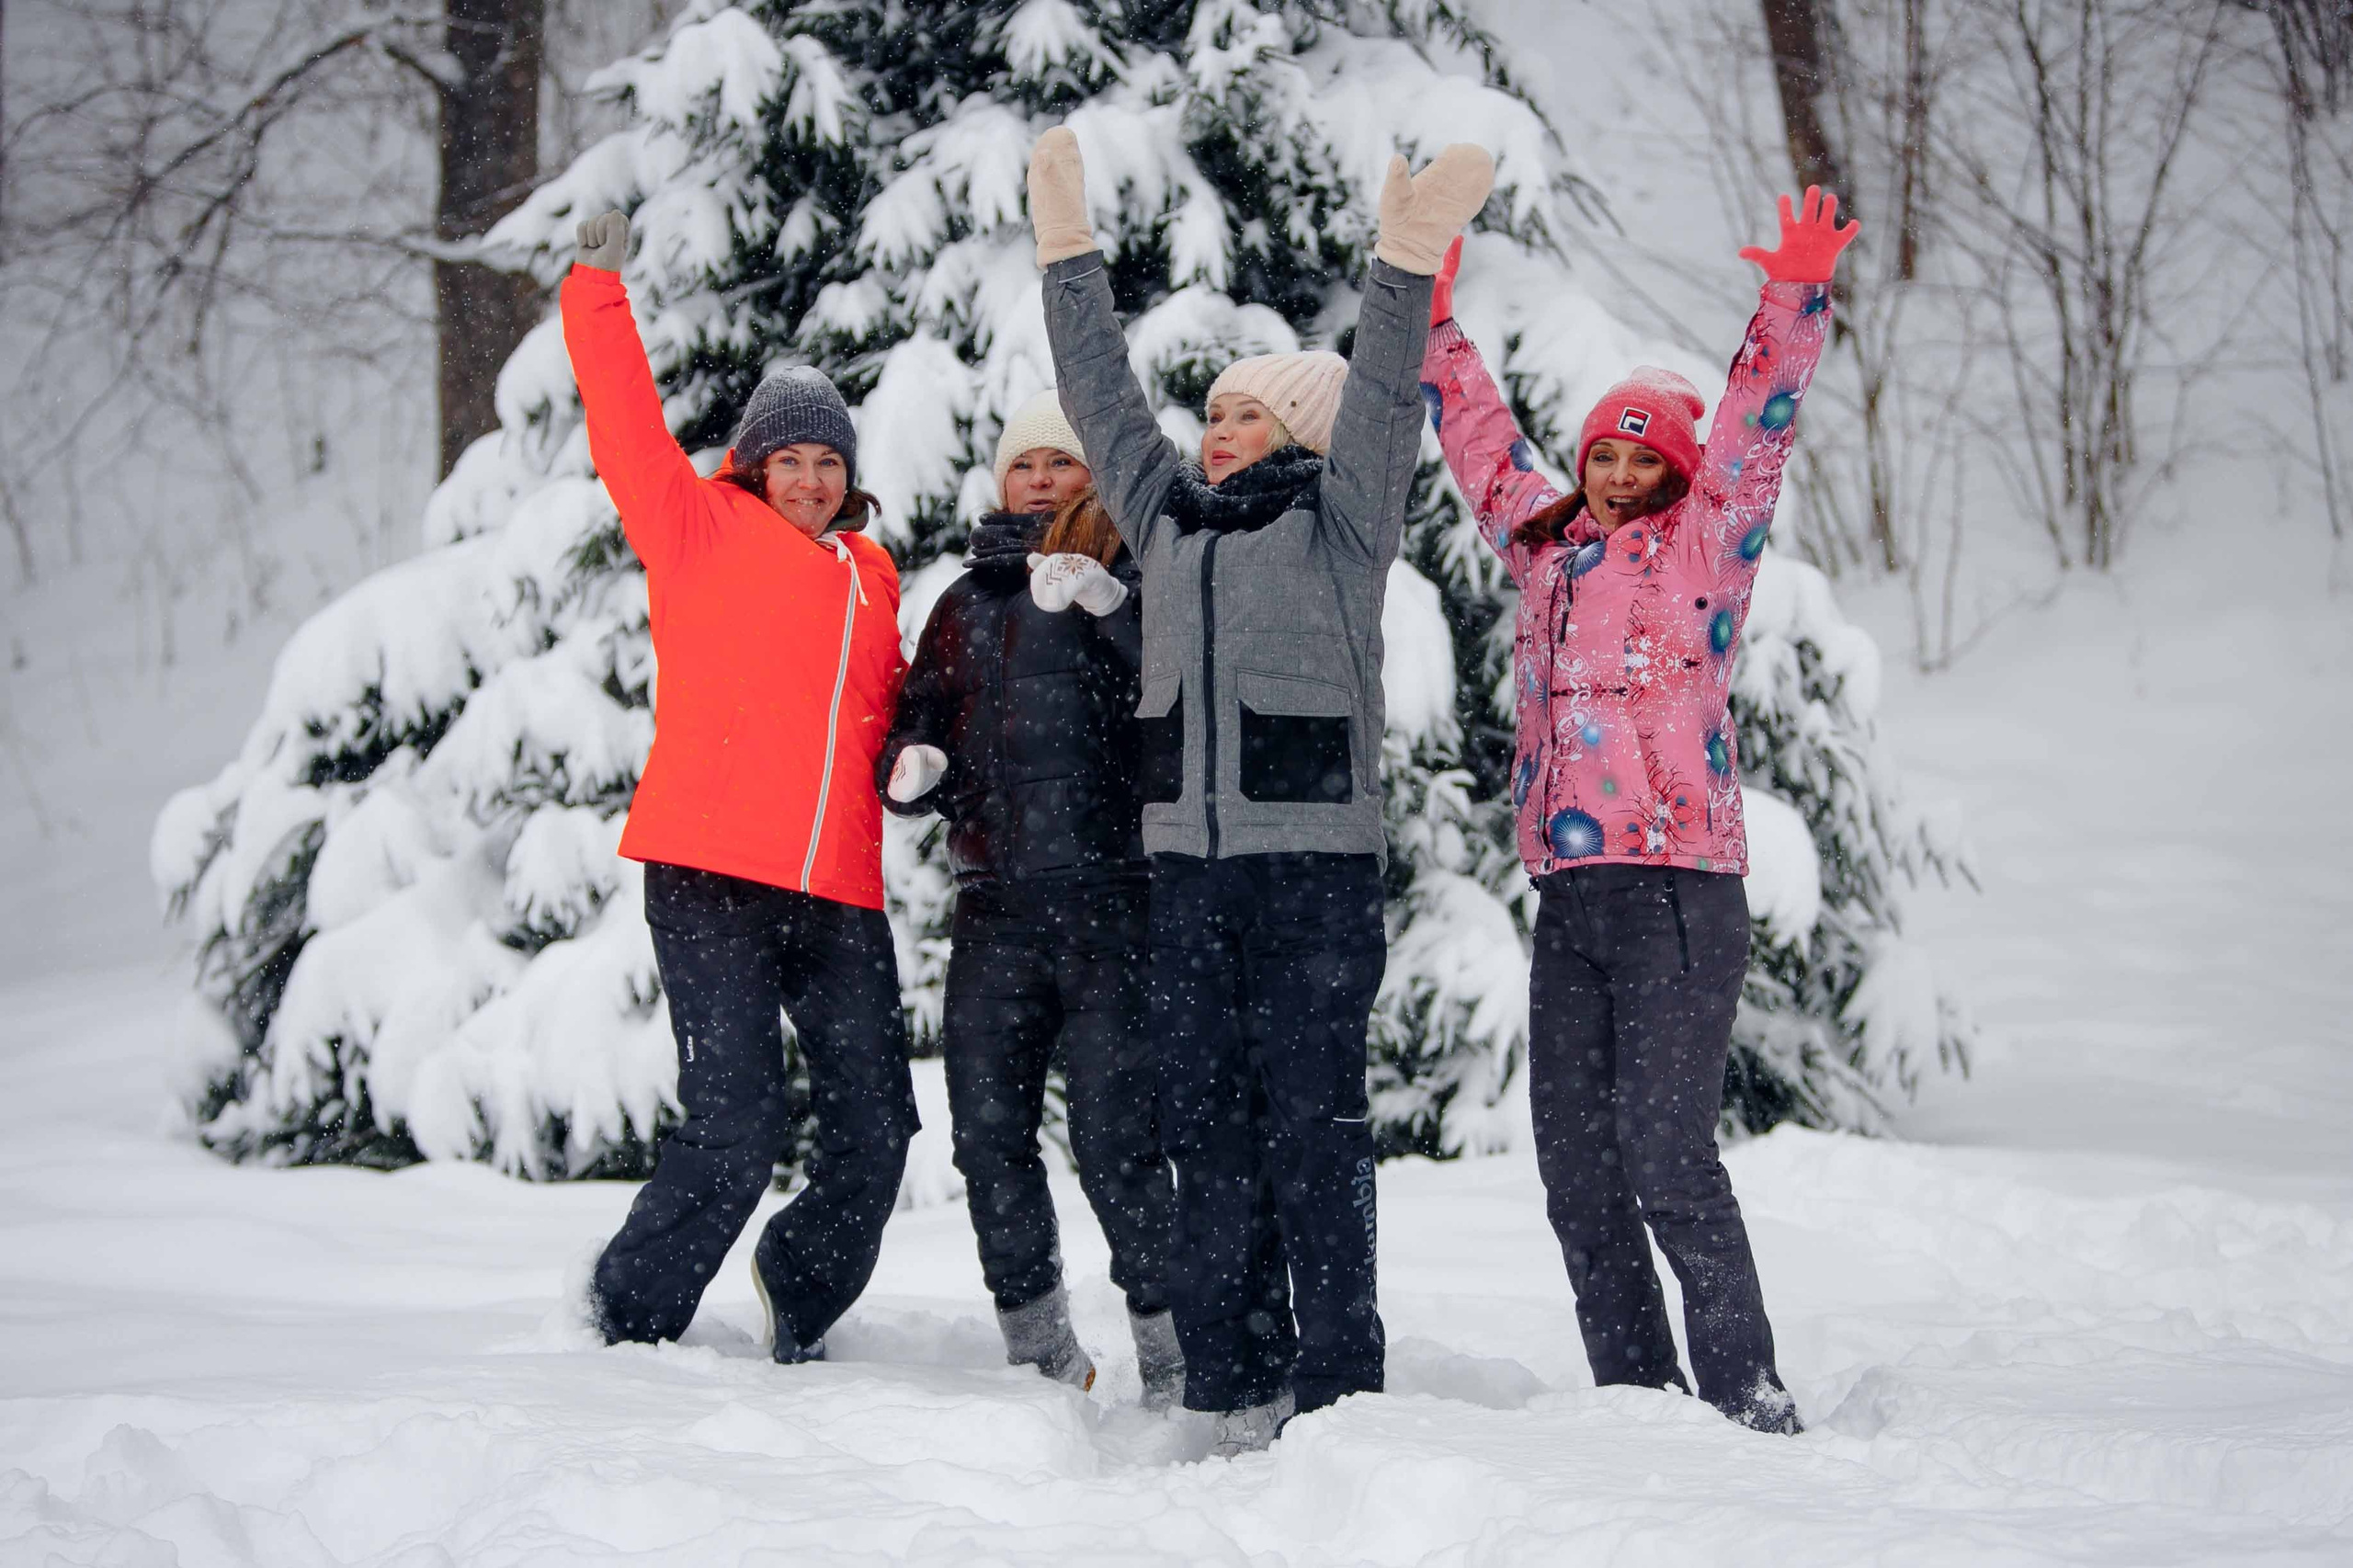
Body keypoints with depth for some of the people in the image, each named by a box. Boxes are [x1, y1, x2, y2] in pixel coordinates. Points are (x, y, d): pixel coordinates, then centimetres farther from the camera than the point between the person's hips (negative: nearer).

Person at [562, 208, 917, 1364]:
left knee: (875, 1127, 6)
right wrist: (598, 291, -10)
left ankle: (798, 1307, 30)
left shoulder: (871, 576, 20)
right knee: (735, 1124, -10)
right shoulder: (703, 529, 5)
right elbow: (628, 433, -6)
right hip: (710, 878, -6)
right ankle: (626, 1322, 9)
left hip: (838, 893, 6)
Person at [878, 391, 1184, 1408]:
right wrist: (911, 766, 3)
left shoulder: (1133, 579, 5)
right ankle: (1039, 1351, 17)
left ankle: (1172, 1351, 0)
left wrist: (1106, 600, -25)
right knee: (988, 1133, 4)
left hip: (1111, 898, -5)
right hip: (995, 910, 5)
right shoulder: (967, 603, 20)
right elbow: (917, 722, 26)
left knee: (1115, 1134, -11)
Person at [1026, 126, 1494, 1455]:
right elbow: (1101, 395, 22)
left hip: (1316, 860, -5)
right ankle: (1235, 1380, 11)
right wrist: (1069, 249, 21)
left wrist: (1406, 262, -20)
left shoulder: (1340, 522, 4)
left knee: (1312, 1117, -6)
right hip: (1190, 863, 6)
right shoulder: (1170, 515, 18)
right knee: (1207, 1115, 5)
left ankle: (1336, 1386, -2)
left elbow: (1378, 405, -10)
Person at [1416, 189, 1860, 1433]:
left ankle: (1750, 1405, -6)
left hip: (1679, 889, -6)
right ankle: (1638, 1400, 15)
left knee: (1665, 1155, -13)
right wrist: (1431, 325, 32)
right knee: (1576, 1166, 6)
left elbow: (1756, 429, -6)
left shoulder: (1703, 542, 5)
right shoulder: (1546, 545, 19)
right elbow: (1480, 437, 30)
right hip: (1568, 897, 6)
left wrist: (1795, 302, -17)